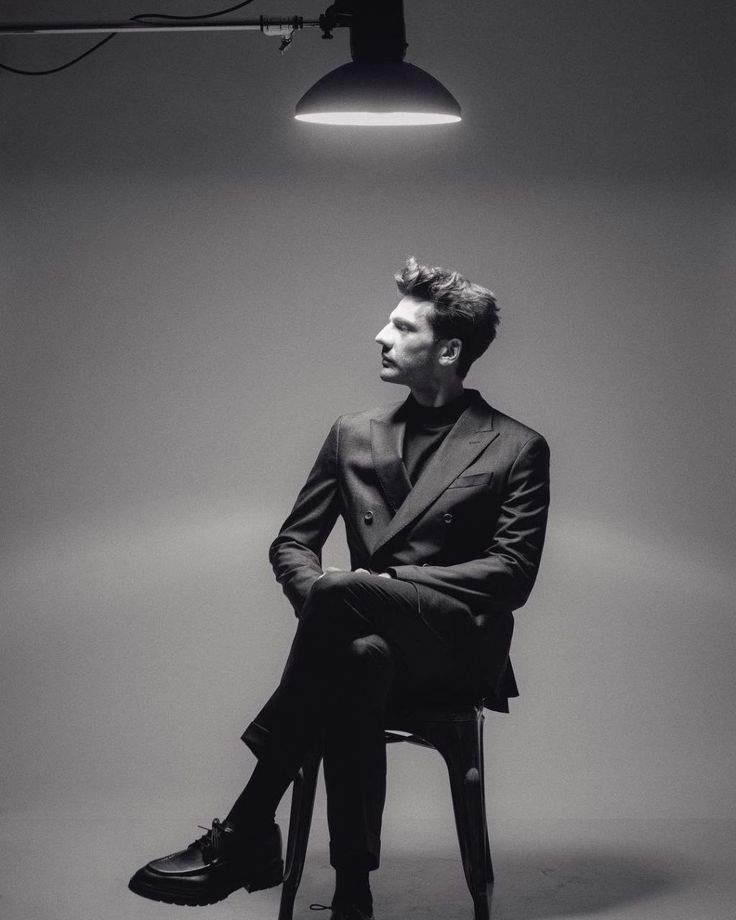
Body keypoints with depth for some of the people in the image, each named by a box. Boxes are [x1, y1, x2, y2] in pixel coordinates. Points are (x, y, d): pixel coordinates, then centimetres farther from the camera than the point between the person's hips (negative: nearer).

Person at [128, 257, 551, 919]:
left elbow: (512, 573, -3)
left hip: (456, 649, -3)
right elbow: (292, 543, 18)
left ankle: (247, 835, -30)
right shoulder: (353, 435, 19)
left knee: (342, 596, -35)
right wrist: (316, 591, -8)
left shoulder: (517, 449, 6)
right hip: (363, 634, 3)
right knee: (357, 659, -38)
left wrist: (386, 584, -13)